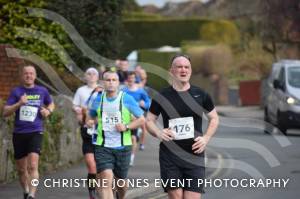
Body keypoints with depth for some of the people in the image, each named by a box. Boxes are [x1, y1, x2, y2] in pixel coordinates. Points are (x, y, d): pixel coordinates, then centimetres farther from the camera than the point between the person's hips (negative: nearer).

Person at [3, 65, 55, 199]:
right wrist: (19, 104, -19)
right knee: (21, 169, 11)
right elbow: (5, 113, -4)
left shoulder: (42, 91, 7)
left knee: (33, 165, -20)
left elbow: (51, 104, 26)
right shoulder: (16, 92, 3)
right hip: (19, 133, 1)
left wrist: (48, 110, 3)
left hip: (35, 133, -1)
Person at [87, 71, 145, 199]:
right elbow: (91, 117, 23)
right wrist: (91, 121, -1)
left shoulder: (127, 99, -2)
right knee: (106, 181, -16)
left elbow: (142, 119, 1)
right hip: (103, 146, 0)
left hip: (123, 146, 0)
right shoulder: (97, 100, 5)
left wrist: (126, 127, -14)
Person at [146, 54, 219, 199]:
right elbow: (149, 120, 11)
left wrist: (206, 138, -1)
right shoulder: (162, 96, 3)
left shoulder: (200, 95, 4)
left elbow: (214, 118, 14)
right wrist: (158, 133, -10)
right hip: (169, 155, 0)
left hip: (194, 154, 0)